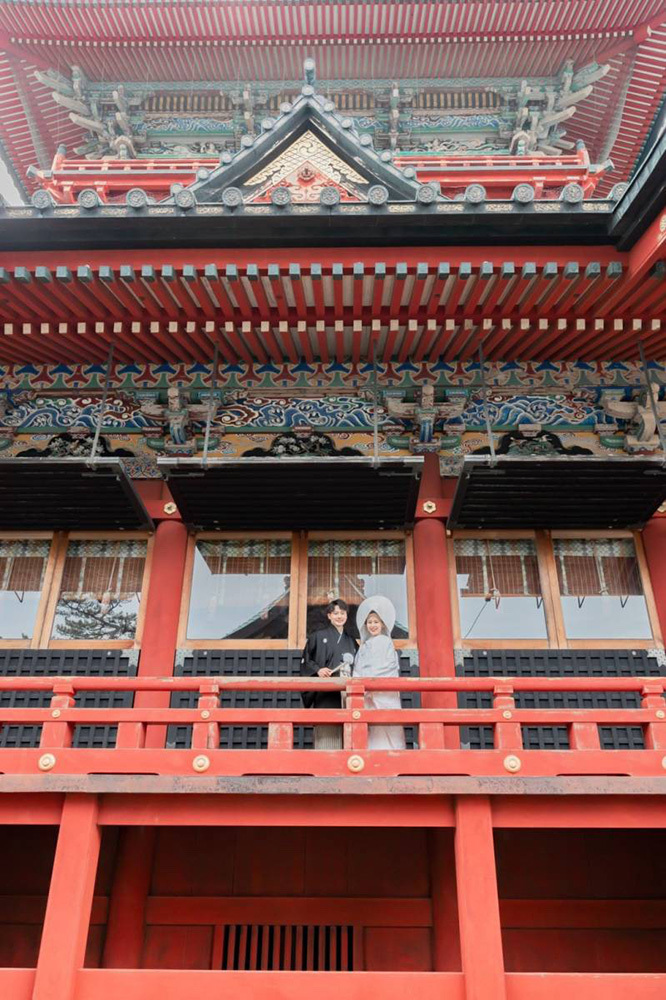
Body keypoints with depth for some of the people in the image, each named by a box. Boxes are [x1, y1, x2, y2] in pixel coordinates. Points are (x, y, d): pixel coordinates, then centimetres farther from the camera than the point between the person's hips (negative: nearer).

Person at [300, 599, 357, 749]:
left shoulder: (351, 641, 20)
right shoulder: (318, 636, 7)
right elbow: (306, 660, 4)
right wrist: (318, 670, -12)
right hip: (325, 693, -4)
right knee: (326, 732, -11)